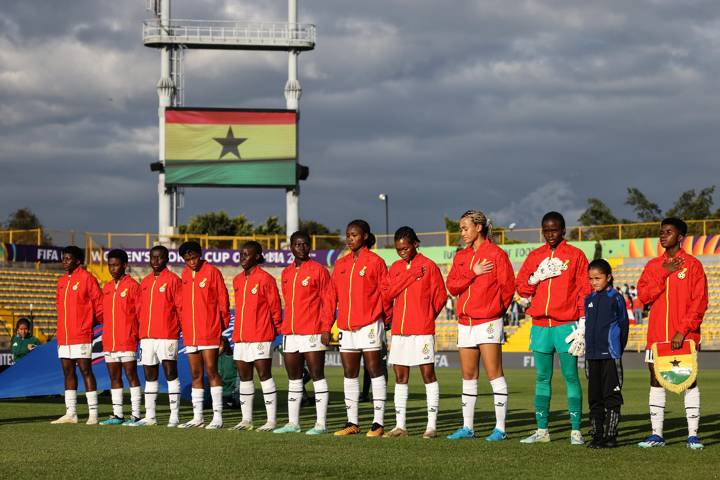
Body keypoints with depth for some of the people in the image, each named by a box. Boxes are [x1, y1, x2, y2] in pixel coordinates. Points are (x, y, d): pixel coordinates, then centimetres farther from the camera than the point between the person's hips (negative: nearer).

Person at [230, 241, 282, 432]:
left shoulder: (265, 279, -8)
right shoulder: (237, 280, 14)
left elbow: (275, 307, -5)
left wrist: (277, 329, -1)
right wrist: (237, 332, 16)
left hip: (261, 336, -7)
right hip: (240, 337, 8)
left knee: (264, 374, -7)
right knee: (244, 377, 9)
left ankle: (272, 420, -6)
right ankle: (246, 419, 16)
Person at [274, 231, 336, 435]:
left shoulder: (318, 270, -4)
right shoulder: (286, 273, 15)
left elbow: (329, 300, -7)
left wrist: (326, 328, -14)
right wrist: (284, 327, 14)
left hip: (312, 333, -7)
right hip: (290, 334, 7)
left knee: (317, 376, -5)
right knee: (293, 378, 10)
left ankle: (321, 424, -4)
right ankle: (292, 422, 16)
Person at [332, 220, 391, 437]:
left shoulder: (375, 262, -5)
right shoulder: (341, 264, 13)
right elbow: (334, 294, 14)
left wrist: (384, 319, -1)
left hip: (369, 326, -6)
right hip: (346, 327, 6)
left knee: (375, 372, -3)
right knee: (349, 375, 8)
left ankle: (378, 423, -2)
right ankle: (352, 423, 14)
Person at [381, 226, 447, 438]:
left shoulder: (428, 266, -2)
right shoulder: (395, 268, 12)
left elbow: (440, 296, 0)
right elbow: (386, 295, 1)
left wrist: (427, 317, 8)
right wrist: (409, 276, -8)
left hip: (422, 331, -5)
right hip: (399, 331, 5)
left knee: (428, 374, -3)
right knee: (400, 377, 7)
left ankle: (431, 426, -1)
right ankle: (400, 425, 11)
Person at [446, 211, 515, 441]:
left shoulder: (496, 254, -5)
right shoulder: (461, 256, 14)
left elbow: (508, 286, -5)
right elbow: (452, 285, 3)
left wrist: (497, 309, 6)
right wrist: (473, 273, -10)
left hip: (488, 322, -7)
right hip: (465, 322, 7)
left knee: (494, 374, -8)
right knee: (468, 376, 10)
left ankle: (500, 428, -7)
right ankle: (467, 427, 15)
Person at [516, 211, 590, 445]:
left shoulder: (575, 255, 2)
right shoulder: (535, 256, 13)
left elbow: (585, 290, 0)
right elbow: (521, 288, 10)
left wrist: (583, 321, -8)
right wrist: (537, 276, -8)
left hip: (566, 325, -4)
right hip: (540, 326, 4)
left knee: (571, 377, -3)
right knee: (542, 379, 6)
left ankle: (575, 431, -2)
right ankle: (542, 430, 10)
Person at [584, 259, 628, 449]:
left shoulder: (616, 298, -5)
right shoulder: (589, 300, 12)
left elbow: (623, 325, -2)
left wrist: (618, 350, -1)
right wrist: (588, 348, 14)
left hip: (610, 355, -6)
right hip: (592, 356, 6)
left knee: (611, 396, -3)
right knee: (594, 398, 8)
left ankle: (611, 436, -1)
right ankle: (597, 435, 13)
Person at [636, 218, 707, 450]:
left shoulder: (692, 265, -1)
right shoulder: (653, 265, 12)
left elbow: (699, 302, -7)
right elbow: (643, 295, 0)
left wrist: (683, 330, -15)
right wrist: (664, 273, -9)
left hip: (684, 335, -4)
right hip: (656, 335, 4)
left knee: (689, 381, -3)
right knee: (656, 381, 4)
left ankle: (693, 435, -1)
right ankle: (656, 434, 8)